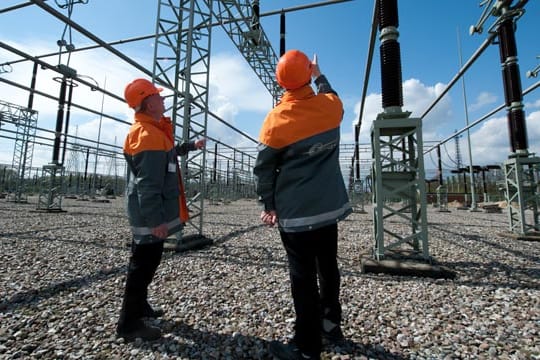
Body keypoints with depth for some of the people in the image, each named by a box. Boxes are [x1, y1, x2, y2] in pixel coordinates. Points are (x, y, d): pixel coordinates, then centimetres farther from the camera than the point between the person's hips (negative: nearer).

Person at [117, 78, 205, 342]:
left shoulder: (153, 128, 14)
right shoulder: (148, 134, -20)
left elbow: (167, 153, 34)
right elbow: (148, 184, -26)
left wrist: (191, 146, 39)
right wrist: (155, 219, -26)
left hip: (148, 212, 11)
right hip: (150, 215, -11)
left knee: (143, 260, 20)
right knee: (144, 263, -1)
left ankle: (139, 306, 37)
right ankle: (129, 323, 12)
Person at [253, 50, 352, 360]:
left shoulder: (277, 119, -10)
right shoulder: (332, 106, 0)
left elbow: (264, 169, -6)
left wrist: (269, 205, 5)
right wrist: (320, 76, 39)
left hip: (296, 212, -5)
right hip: (330, 206, 5)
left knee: (303, 277, 5)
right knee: (328, 268, 19)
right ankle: (331, 324, 39)